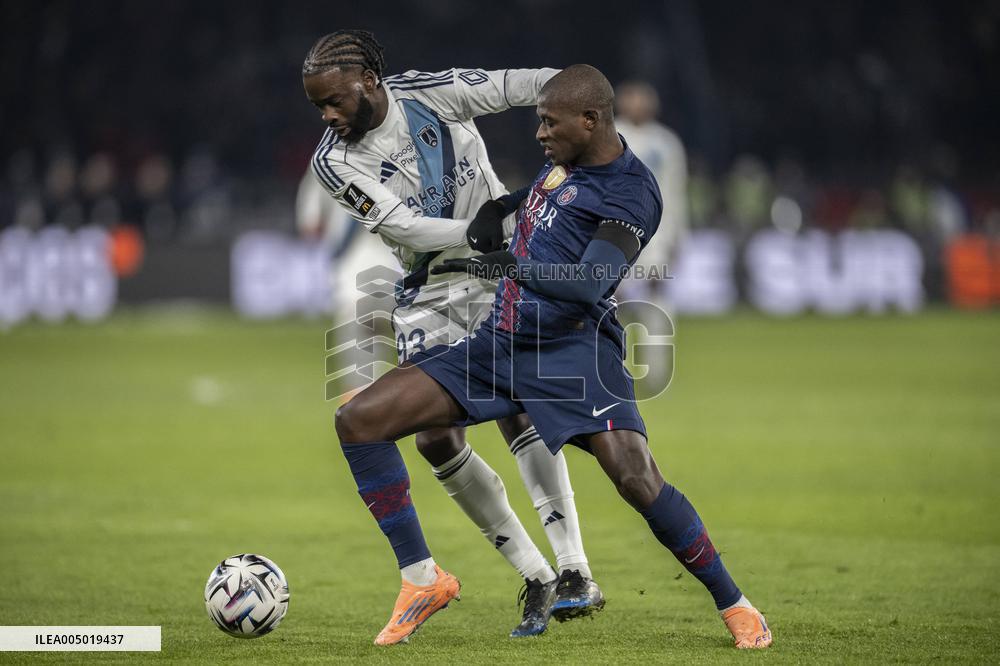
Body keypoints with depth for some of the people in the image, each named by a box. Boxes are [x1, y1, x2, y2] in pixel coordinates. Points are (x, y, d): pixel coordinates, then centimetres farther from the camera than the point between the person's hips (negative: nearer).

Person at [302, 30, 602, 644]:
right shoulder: (334, 162, -9)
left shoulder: (429, 92, -12)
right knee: (437, 440, -7)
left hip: (499, 272, -3)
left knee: (518, 407, -20)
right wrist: (474, 231, -35)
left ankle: (575, 572, -22)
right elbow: (401, 225, -21)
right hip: (428, 296, 3)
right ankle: (537, 578, 4)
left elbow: (535, 85, -11)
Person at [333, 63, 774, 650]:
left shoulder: (630, 193, -13)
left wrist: (511, 266, -34)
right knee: (359, 420, -5)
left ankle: (734, 605, -6)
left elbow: (592, 283, -27)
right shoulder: (567, 157, 12)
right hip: (501, 341, 8)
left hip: (573, 346, -8)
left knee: (638, 479, -27)